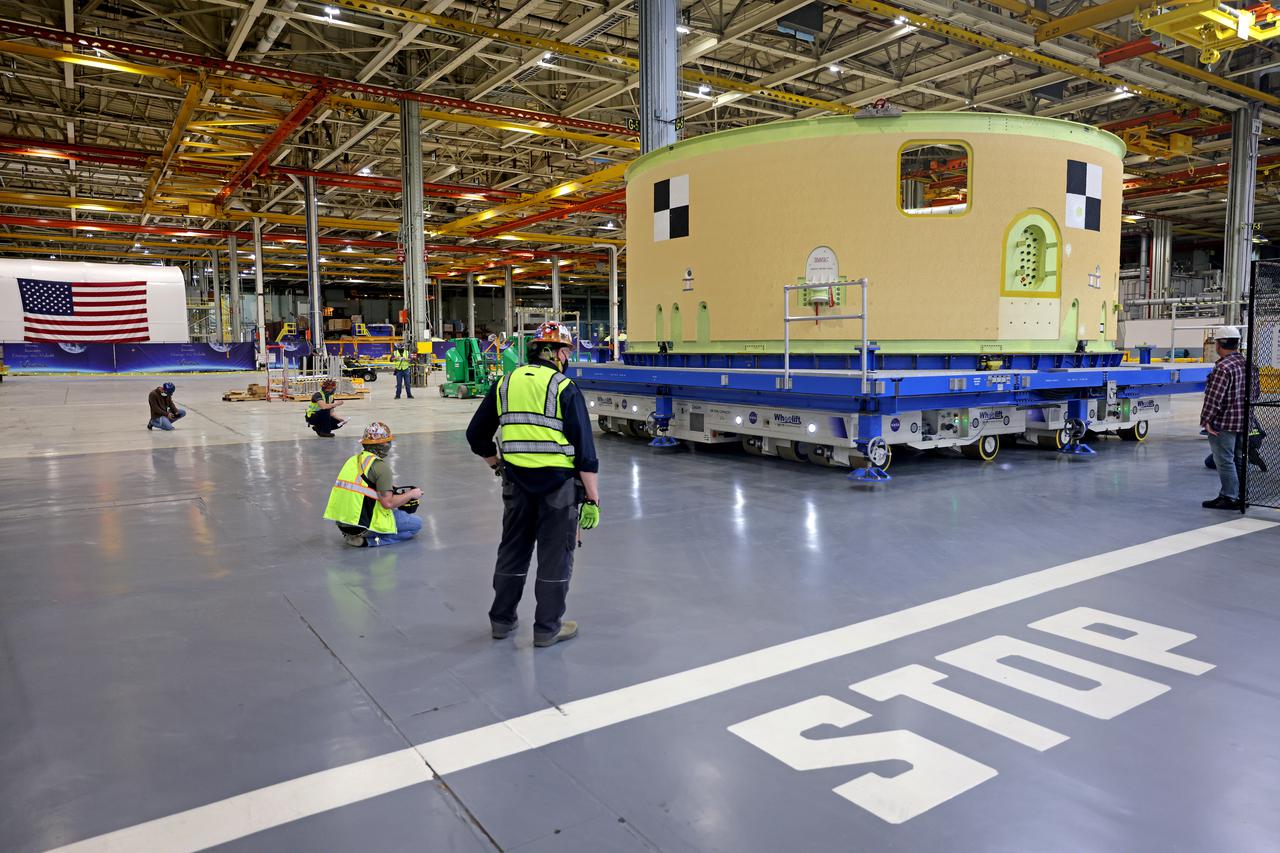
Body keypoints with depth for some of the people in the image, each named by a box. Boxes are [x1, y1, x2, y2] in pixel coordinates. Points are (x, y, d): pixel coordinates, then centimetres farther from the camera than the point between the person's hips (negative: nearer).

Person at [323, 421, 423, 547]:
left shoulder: (352, 460, 11)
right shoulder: (380, 465, -13)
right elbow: (388, 503, -16)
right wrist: (411, 494, 0)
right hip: (364, 525, -8)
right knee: (417, 524, 5)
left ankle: (354, 535, 9)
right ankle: (368, 540, -9)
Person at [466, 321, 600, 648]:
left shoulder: (505, 384, 5)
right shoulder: (565, 389, -10)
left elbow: (476, 435, 11)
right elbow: (584, 449, -13)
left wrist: (497, 465, 25)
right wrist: (592, 498, -9)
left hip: (517, 482, 5)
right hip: (558, 484, -5)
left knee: (513, 550, 19)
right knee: (555, 556, 8)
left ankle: (501, 620, 31)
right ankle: (547, 628, 18)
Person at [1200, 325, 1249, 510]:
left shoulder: (1223, 367, -19)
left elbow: (1214, 396, -22)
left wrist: (1206, 420, -17)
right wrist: (1245, 414, 23)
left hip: (1223, 423, -9)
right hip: (1243, 422, 9)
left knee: (1224, 461, -2)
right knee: (1238, 460, 16)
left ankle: (1229, 497, 2)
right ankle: (1241, 496, 23)